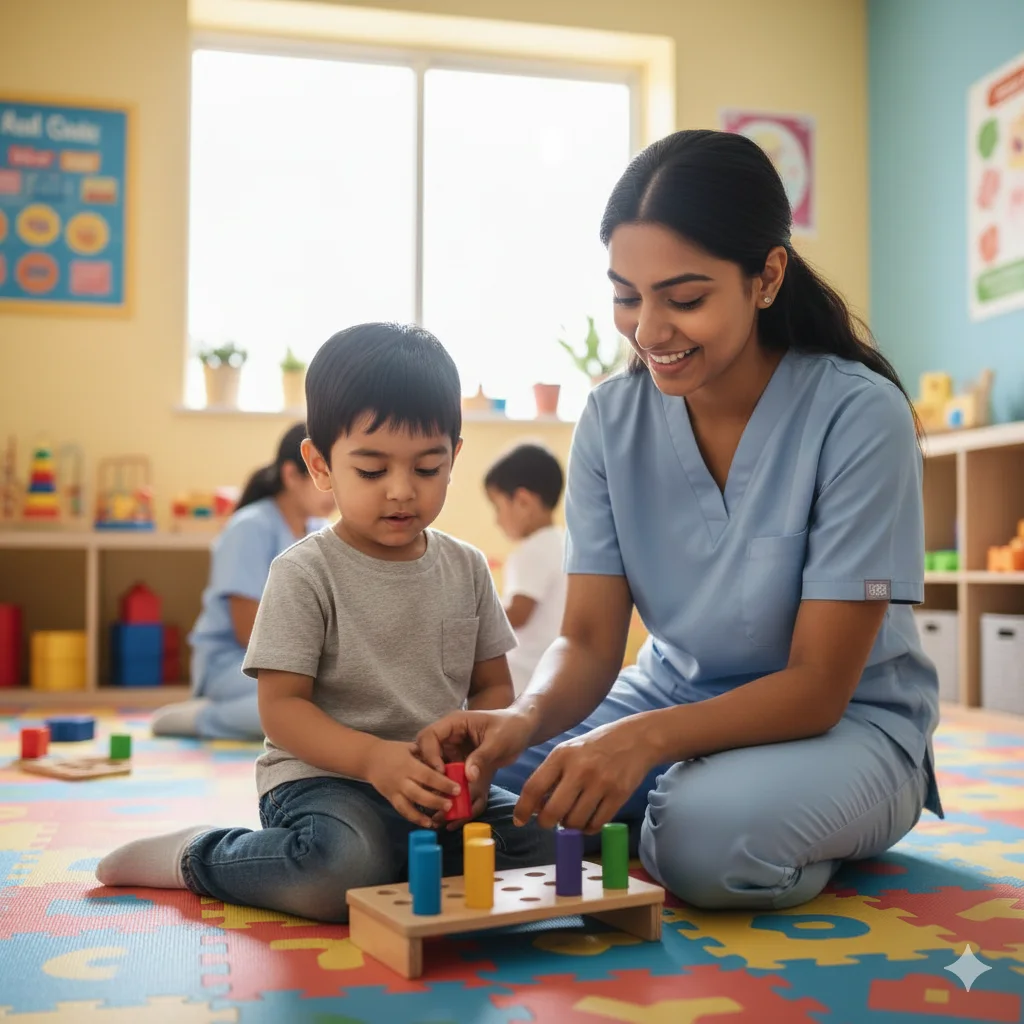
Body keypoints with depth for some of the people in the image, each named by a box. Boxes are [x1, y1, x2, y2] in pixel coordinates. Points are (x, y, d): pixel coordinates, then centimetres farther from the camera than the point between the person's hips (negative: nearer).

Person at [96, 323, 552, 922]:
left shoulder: (467, 568, 7)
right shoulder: (305, 573, -8)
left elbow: (494, 687, 12)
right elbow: (282, 707, -11)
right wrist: (372, 757, -28)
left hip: (437, 785, 5)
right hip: (322, 777, -5)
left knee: (549, 842, -15)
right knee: (346, 870, -35)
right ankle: (194, 856, -4)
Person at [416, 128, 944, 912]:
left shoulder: (859, 417, -21)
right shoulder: (613, 419, -7)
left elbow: (818, 685, -21)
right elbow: (589, 641, -9)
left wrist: (645, 737, -38)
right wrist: (527, 717, -32)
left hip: (845, 721, -4)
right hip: (674, 695, 5)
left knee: (710, 830, -37)